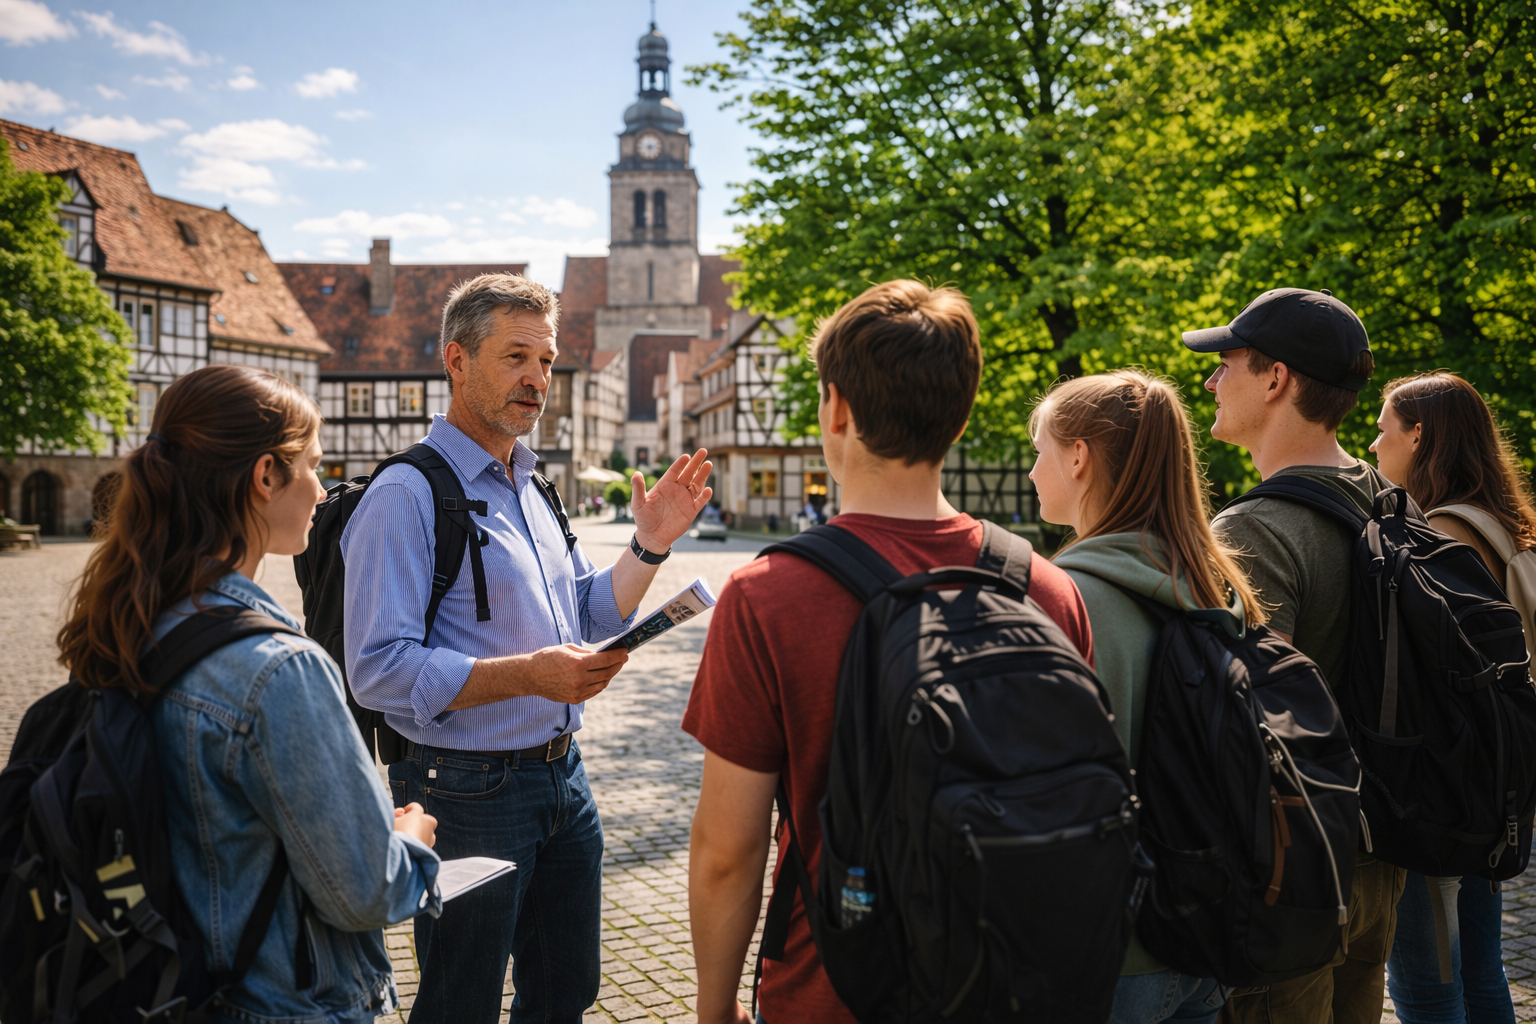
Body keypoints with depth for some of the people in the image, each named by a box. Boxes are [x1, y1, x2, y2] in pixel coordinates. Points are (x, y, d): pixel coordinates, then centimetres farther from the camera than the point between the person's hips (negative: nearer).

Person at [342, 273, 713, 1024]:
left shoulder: (529, 490, 12)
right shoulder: (406, 497, -16)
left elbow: (592, 616, 17)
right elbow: (380, 670, -23)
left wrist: (650, 545, 3)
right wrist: (525, 675, -31)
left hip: (562, 776, 8)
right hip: (467, 788, -8)